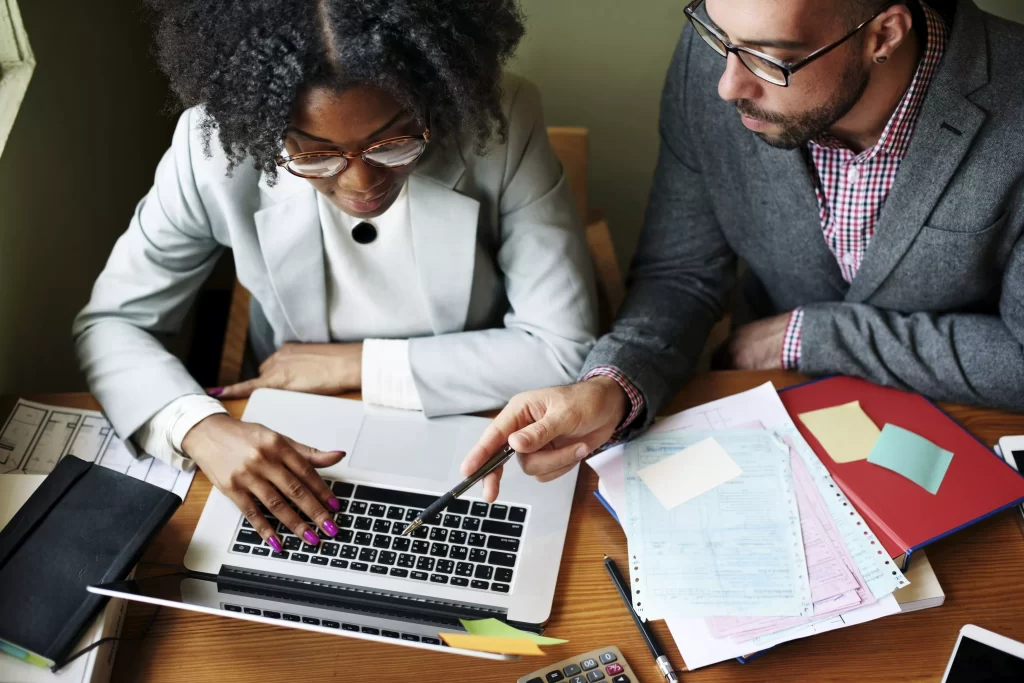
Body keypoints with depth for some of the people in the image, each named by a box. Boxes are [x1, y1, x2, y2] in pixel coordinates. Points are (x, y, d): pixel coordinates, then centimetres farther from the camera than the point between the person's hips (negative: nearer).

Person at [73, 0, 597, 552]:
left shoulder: (502, 122, -19)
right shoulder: (218, 145, -18)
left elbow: (565, 350, -16)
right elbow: (110, 324, -8)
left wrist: (355, 364, -16)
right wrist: (200, 428, -27)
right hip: (302, 459, 2)